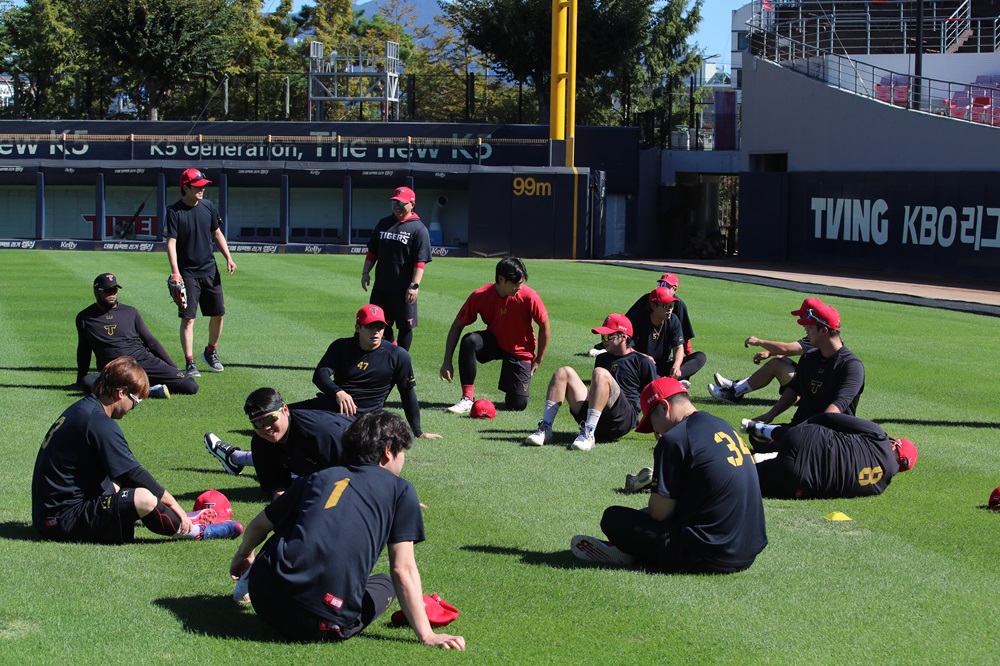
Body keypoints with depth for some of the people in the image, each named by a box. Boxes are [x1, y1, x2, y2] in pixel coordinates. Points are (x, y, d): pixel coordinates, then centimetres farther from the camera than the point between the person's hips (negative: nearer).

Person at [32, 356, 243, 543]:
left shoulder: (81, 409, 12)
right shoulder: (100, 425, -19)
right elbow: (134, 474, -15)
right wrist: (171, 502, -4)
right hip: (65, 520, -11)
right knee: (143, 498, -24)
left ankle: (179, 519, 22)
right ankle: (194, 532, -4)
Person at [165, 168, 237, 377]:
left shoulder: (208, 206, 5)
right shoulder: (174, 212, -11)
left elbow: (217, 233, 15)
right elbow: (171, 242, -15)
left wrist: (228, 258, 4)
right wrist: (175, 271, -25)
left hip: (210, 270, 5)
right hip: (187, 272, -5)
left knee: (218, 313, 9)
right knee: (188, 318, -7)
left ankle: (211, 352, 29)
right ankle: (189, 362, -3)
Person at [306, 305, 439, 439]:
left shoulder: (398, 356, 0)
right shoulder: (341, 346, 5)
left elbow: (408, 393, 7)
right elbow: (320, 374, -9)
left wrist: (418, 432, 10)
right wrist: (338, 392, -33)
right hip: (327, 405, 4)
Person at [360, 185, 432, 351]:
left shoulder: (418, 229, -7)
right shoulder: (384, 223, 11)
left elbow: (420, 261, -13)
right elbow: (372, 251, 17)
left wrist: (414, 285, -21)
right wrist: (365, 272, 7)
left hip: (404, 289, -6)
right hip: (381, 287, 6)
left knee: (405, 326, 2)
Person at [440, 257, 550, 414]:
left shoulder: (529, 296, -24)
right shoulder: (480, 296, -21)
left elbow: (544, 327, -9)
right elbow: (457, 326, -14)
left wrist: (538, 360, -3)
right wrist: (447, 362, -18)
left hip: (520, 352, -1)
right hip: (494, 341, 1)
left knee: (517, 405, -11)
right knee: (469, 341, -33)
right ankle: (467, 399, -25)